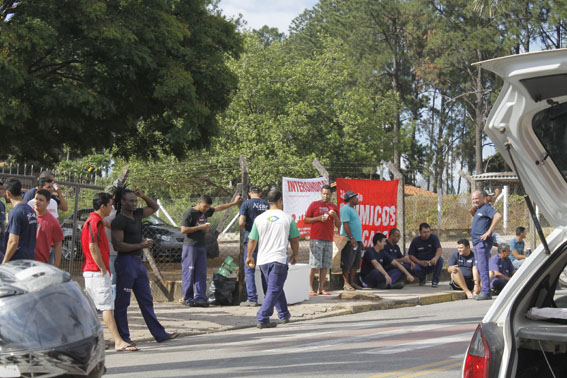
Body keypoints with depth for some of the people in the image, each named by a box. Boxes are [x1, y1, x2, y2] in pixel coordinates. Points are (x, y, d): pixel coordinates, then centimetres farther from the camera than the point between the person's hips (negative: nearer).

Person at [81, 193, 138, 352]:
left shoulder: (93, 220, 19)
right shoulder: (95, 221, -13)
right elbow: (93, 247, -20)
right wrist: (103, 269, -17)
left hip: (90, 271, 11)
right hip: (97, 272, -11)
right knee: (107, 306, -14)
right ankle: (118, 341, -19)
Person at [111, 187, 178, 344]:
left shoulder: (137, 214, 11)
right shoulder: (118, 221, -12)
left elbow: (155, 207, 25)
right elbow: (118, 245, -18)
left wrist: (143, 196, 8)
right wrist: (140, 245, -17)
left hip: (138, 262, 9)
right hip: (126, 262, -9)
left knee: (146, 301, 10)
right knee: (122, 302, 0)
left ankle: (160, 334, 13)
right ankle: (122, 337, 6)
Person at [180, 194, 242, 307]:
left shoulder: (205, 211, 13)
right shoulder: (189, 213, -9)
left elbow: (219, 208, 27)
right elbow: (183, 230, -15)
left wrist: (234, 203, 28)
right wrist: (200, 227, -16)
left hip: (201, 246, 7)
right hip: (190, 246, -7)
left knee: (201, 273, 1)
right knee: (188, 273, -5)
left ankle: (200, 297, 1)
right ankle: (188, 299, -2)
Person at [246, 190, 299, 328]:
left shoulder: (259, 218, 2)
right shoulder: (287, 218, -2)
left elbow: (252, 240, 6)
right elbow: (294, 240, 5)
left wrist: (249, 256, 21)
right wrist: (294, 255, 22)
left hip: (263, 260, 4)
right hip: (279, 259, -4)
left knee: (275, 288, 20)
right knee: (274, 290, -4)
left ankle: (284, 314, 32)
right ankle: (262, 319, -14)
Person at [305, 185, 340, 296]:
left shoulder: (334, 207, 14)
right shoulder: (314, 205, 4)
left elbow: (338, 225, 14)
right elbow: (306, 220, 2)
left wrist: (335, 216, -4)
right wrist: (318, 218, -12)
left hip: (328, 240, 4)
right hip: (316, 240, -4)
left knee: (325, 266, 2)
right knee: (314, 265, -7)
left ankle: (321, 288, 6)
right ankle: (310, 288, -4)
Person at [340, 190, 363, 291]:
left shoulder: (353, 209, 20)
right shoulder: (345, 209, -10)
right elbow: (345, 224, -17)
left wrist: (360, 241, 22)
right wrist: (351, 238, -22)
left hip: (357, 240, 10)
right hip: (349, 241, -10)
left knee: (355, 264, 10)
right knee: (347, 264, -5)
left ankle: (352, 282, 15)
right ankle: (346, 283, -2)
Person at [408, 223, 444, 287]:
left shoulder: (434, 238, -4)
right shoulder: (415, 241, 0)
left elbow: (439, 249, -20)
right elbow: (411, 255, -1)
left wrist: (436, 258, -43)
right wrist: (419, 262, -20)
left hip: (432, 263, 0)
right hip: (421, 264, 0)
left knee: (440, 260, -32)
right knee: (414, 268, -33)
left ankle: (435, 281, -15)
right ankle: (422, 279, 5)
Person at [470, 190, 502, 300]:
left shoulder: (486, 208, -9)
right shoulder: (477, 209, 19)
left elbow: (498, 216, -24)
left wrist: (489, 232, -25)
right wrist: (473, 211, 14)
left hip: (483, 242, -11)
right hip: (476, 242, 11)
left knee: (482, 267, -14)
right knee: (479, 268, 12)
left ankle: (485, 292, -16)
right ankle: (484, 291, 17)